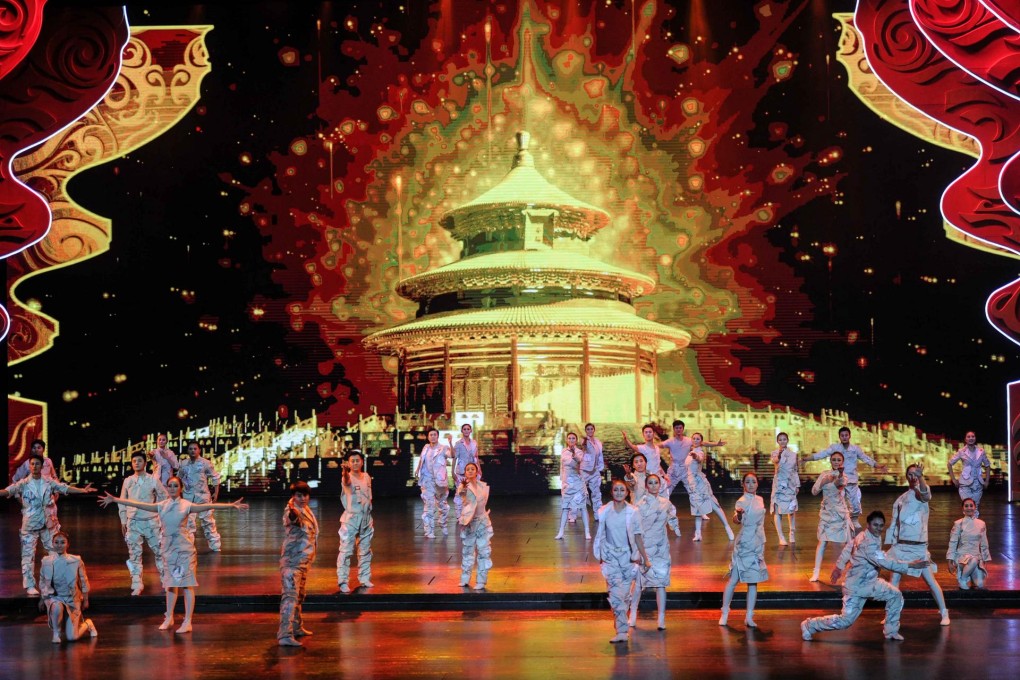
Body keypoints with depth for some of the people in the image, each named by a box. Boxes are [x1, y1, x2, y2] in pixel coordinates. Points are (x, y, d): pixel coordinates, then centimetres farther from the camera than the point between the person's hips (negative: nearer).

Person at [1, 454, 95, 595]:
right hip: (30, 524, -3)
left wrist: (83, 490, -9)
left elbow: (65, 488, 1)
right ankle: (30, 586, 5)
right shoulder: (23, 484, -6)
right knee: (28, 555, -2)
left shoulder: (49, 482, 2)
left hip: (48, 523, 3)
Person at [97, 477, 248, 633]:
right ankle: (169, 618, 24)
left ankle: (187, 622, 0)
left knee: (188, 584, -3)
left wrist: (231, 505, -28)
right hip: (168, 548, 4)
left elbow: (208, 506, -16)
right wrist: (114, 499, 3)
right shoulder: (161, 506, 5)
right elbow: (139, 504, 5)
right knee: (170, 583, 12)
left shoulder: (186, 505, -5)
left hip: (184, 548, -4)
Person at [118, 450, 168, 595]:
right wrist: (123, 522, 8)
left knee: (159, 551, 4)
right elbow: (122, 502, 11)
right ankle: (136, 586, 7)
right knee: (134, 554, 2)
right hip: (133, 522, 1)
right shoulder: (127, 481, 4)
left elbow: (164, 498, 6)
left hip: (151, 521, -1)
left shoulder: (153, 480, -2)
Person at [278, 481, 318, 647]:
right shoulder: (292, 511, -19)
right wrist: (292, 511, -67)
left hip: (304, 560, 9)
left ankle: (296, 627, 37)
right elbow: (294, 518, -45)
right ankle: (285, 635, -22)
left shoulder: (307, 510, 8)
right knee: (290, 596, -17)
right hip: (292, 561, -9)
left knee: (299, 595, 22)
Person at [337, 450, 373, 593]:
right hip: (350, 518, -6)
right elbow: (346, 481, -39)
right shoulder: (347, 477, -13)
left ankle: (365, 578, 26)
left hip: (366, 518, 6)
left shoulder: (367, 477, 6)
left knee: (365, 550, 14)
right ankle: (342, 581, -3)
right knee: (346, 551, -7)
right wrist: (345, 471, -62)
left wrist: (370, 518, 16)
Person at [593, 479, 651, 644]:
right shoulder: (604, 512, -1)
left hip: (628, 556, 0)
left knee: (626, 594, 4)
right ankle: (623, 631, -11)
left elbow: (637, 537, 1)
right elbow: (601, 535, 9)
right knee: (615, 594, -11)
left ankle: (621, 628, 24)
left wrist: (645, 559, 3)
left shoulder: (633, 512, -5)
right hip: (611, 557, 0)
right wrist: (600, 556, 15)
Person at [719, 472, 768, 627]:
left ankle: (749, 616, 9)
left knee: (753, 582, 6)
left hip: (757, 545, 6)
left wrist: (762, 545, 18)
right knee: (734, 580, -3)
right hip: (744, 545, -6)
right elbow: (738, 520, -29)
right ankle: (724, 613, 7)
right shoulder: (742, 501, -11)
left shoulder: (760, 500, 8)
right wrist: (738, 514, -52)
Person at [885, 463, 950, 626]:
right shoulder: (901, 498, 11)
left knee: (930, 580, -1)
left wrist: (920, 477, -49)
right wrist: (891, 543, 12)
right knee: (894, 580, 1)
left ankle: (944, 613, 13)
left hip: (919, 546, -4)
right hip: (901, 545, 4)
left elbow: (925, 495, -32)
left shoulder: (921, 492, -5)